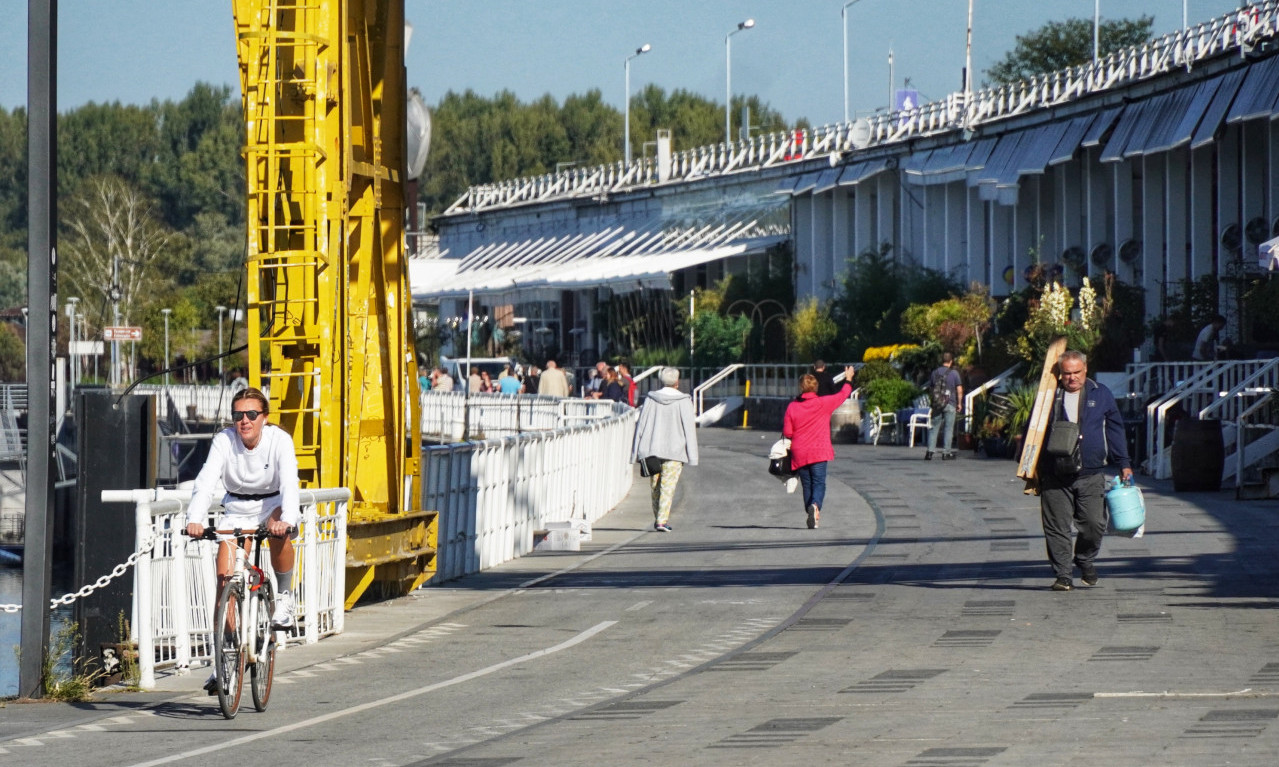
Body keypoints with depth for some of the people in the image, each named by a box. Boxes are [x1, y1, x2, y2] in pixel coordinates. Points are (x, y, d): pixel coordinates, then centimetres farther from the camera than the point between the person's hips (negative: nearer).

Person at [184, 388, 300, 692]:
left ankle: (284, 596, -11)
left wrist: (287, 519, -53)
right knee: (225, 577, -10)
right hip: (237, 509, 2)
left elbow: (289, 482, -34)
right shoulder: (224, 441, -18)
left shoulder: (279, 440, -21)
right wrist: (196, 519, -47)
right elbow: (206, 481, -30)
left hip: (273, 504, -2)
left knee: (278, 530, -37)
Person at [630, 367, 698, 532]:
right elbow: (689, 428, -4)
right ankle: (662, 521, -14)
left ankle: (658, 519, 21)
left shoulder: (650, 399, 3)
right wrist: (692, 455, -1)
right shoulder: (683, 402, -4)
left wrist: (636, 453, 7)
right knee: (668, 487, -4)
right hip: (674, 451, -3)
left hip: (651, 450, 3)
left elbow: (640, 425, 4)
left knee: (655, 486, 15)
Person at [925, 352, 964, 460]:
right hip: (950, 404, -3)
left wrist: (931, 402, 19)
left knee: (934, 428, 6)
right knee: (948, 428, 2)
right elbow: (959, 390, -6)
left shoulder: (934, 373, 6)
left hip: (936, 404, 3)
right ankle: (946, 452, 1)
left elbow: (930, 389, 10)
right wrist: (959, 403, 4)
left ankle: (930, 451, -3)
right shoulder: (954, 373, -4)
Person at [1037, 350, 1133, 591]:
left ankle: (1086, 560, 24)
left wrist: (1123, 463, 9)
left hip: (1091, 474, 0)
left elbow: (1114, 430, 13)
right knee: (1057, 527, -3)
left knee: (1094, 524, -3)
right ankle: (1063, 574, 5)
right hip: (1055, 476, 0)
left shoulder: (1101, 395, 8)